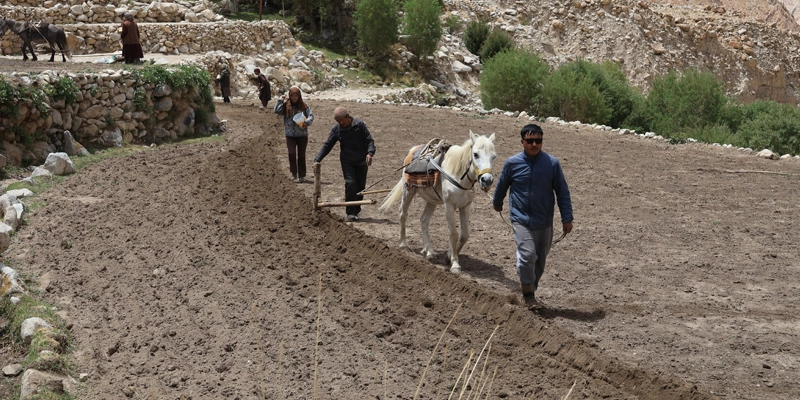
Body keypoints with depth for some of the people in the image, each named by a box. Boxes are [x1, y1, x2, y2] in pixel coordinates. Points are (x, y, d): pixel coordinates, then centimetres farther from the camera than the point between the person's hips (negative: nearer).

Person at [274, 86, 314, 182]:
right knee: (292, 153, -11)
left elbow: (311, 116, -8)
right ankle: (294, 174, 5)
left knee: (301, 155, 6)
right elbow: (276, 111, -10)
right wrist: (280, 100, -10)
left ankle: (302, 176, 15)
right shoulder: (286, 105, 0)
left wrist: (307, 122, -26)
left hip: (302, 134, 0)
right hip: (290, 135, 0)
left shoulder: (304, 106, -3)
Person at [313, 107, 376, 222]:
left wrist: (370, 153, -27)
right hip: (347, 162, 0)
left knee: (360, 186, 3)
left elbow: (369, 140, -8)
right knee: (350, 184, -15)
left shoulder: (359, 124, -8)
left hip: (362, 161, 0)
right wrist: (317, 159, -12)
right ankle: (350, 212, -9)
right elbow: (327, 146, -1)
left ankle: (356, 211, 18)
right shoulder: (336, 129, -4)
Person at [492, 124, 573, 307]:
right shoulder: (512, 163, -6)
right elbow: (501, 186, 13)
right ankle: (528, 292, 2)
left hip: (544, 222, 2)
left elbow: (563, 192, 0)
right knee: (528, 255, -18)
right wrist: (497, 203, 28)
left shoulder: (552, 163, -7)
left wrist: (567, 218, -2)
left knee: (540, 260, 13)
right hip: (521, 220, -2)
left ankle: (531, 288, 34)